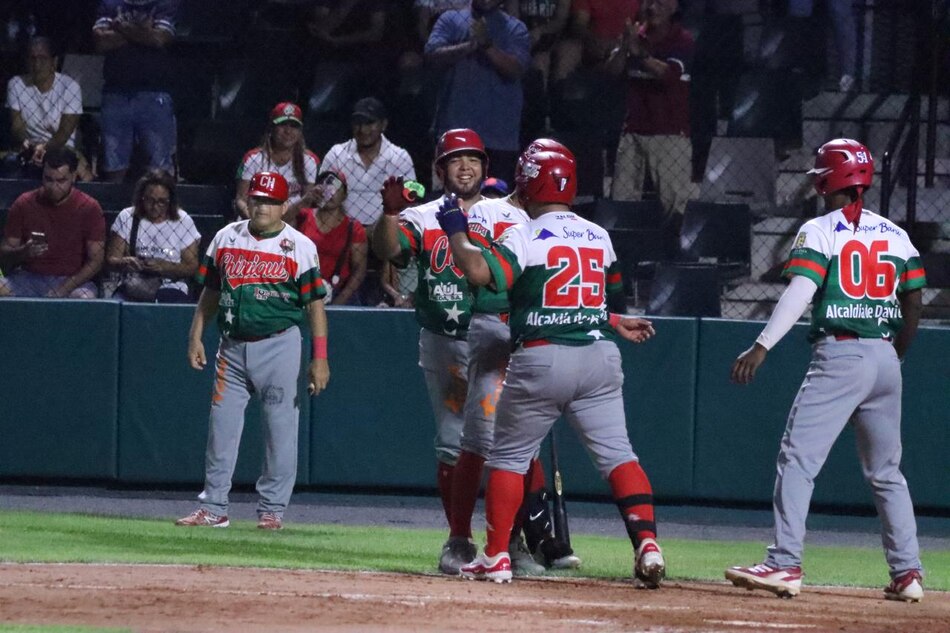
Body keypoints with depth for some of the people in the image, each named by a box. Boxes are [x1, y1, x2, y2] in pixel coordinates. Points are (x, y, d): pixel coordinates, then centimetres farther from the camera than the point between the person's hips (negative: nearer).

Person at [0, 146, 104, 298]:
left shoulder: (89, 208, -3)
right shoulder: (23, 204, 3)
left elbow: (95, 261, -5)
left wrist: (64, 290, -18)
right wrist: (24, 252, -18)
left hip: (73, 280, -2)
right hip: (30, 277, 2)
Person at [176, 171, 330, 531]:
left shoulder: (299, 246, -3)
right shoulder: (227, 238, 9)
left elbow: (315, 303, -5)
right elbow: (210, 291, 16)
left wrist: (320, 357, -10)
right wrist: (196, 336, 7)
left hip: (278, 344, -4)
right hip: (232, 345, 4)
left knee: (280, 427, -3)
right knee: (221, 424, 2)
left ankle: (272, 510, 4)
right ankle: (213, 507, 7)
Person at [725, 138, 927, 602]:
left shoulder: (820, 232, -4)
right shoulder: (896, 236, 12)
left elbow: (800, 291, -17)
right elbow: (914, 307, 12)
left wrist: (762, 347, -23)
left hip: (839, 356, -6)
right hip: (885, 358, 6)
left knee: (797, 460, -7)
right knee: (886, 472, 16)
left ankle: (785, 564, -17)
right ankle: (907, 572, 12)